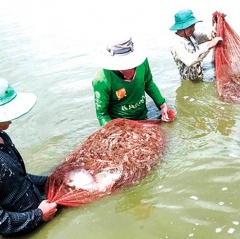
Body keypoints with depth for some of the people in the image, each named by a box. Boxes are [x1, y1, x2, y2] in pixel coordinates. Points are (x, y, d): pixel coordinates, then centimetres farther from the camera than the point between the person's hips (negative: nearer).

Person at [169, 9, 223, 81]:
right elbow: (189, 61, -37)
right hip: (190, 82, -7)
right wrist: (208, 47, -38)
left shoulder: (192, 36, 2)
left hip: (200, 78, 7)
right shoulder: (177, 43, -22)